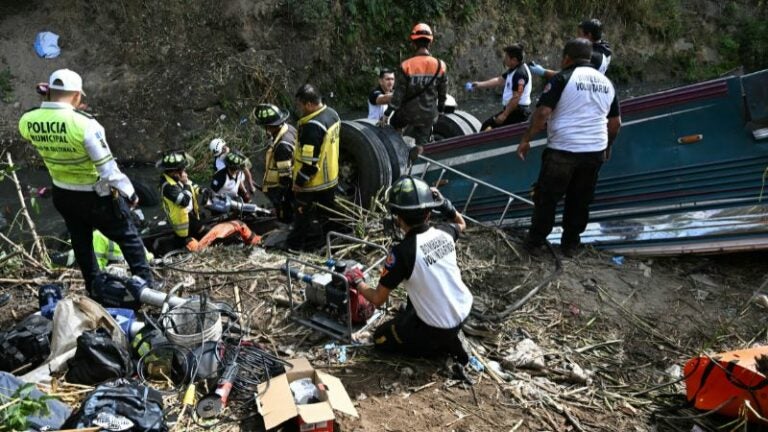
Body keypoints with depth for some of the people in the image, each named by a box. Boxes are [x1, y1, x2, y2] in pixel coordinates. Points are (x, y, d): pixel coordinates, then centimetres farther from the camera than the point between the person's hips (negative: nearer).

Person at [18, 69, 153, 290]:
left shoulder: (27, 122, -10)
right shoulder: (84, 123, -28)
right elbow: (107, 167, -24)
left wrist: (47, 100, 2)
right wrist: (129, 191, -11)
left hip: (62, 195, 6)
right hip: (96, 196, -5)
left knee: (81, 243, 22)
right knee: (128, 238, 12)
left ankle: (94, 289, 36)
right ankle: (146, 284, 19)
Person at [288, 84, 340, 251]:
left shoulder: (313, 126, -31)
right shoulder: (332, 113, -2)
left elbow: (310, 161, -30)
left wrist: (299, 181, -17)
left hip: (313, 182, -8)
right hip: (330, 178, 8)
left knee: (303, 214, 11)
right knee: (324, 212, 22)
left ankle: (295, 244, 27)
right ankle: (317, 239, 39)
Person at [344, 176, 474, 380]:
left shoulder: (402, 252, -24)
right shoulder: (444, 232, -7)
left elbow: (378, 299, -13)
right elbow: (461, 223, 21)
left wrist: (357, 282, 5)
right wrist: (443, 203, 4)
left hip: (438, 327, -6)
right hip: (464, 311, 7)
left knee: (381, 338, 16)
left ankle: (442, 344, 5)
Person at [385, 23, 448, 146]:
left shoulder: (407, 66, -15)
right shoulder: (439, 65, -7)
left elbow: (399, 93, -13)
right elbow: (443, 92, 5)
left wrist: (387, 113, -5)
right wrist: (440, 109, 22)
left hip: (408, 113, -2)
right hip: (428, 115, 2)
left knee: (394, 123, 30)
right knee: (422, 144, 14)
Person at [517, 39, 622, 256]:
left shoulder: (563, 78, -8)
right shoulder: (606, 83, 11)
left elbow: (543, 113, -17)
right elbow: (615, 122, 16)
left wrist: (526, 139, -9)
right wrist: (607, 146, 29)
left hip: (562, 150, -5)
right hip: (594, 152, 5)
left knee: (547, 197, 9)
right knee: (580, 200, 16)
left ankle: (535, 240, 20)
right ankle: (570, 243, 25)